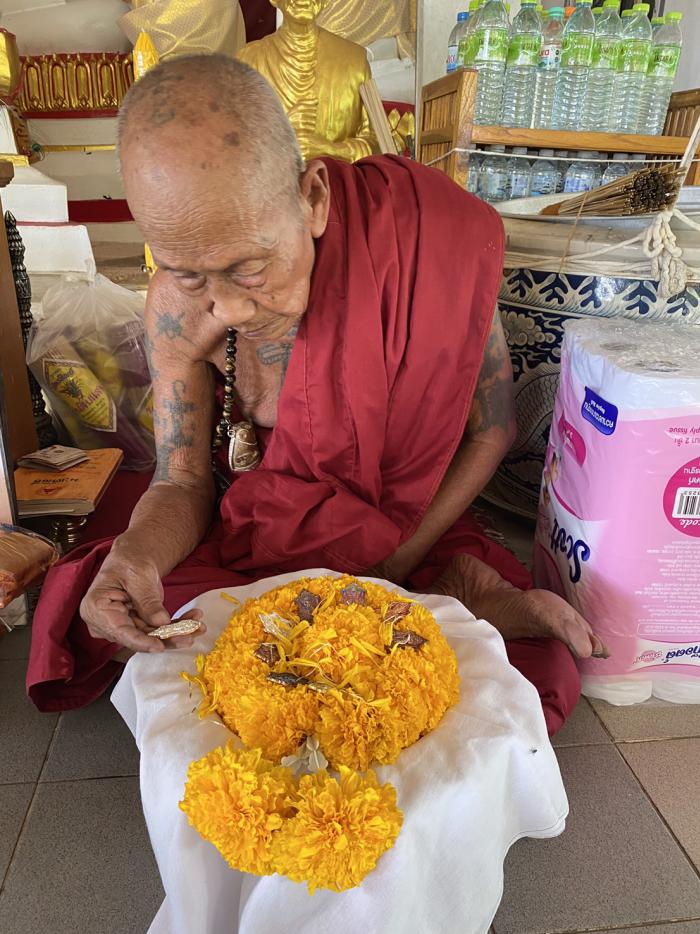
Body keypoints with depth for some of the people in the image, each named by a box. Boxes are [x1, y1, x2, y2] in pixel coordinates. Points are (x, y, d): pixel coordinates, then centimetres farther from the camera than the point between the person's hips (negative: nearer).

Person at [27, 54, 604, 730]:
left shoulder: (430, 246, -23)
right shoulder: (180, 306, -16)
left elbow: (491, 426, -11)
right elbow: (181, 483, -8)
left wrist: (397, 565, -17)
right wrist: (137, 550, -32)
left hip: (415, 534, -4)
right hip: (271, 529, 5)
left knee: (542, 667, -27)